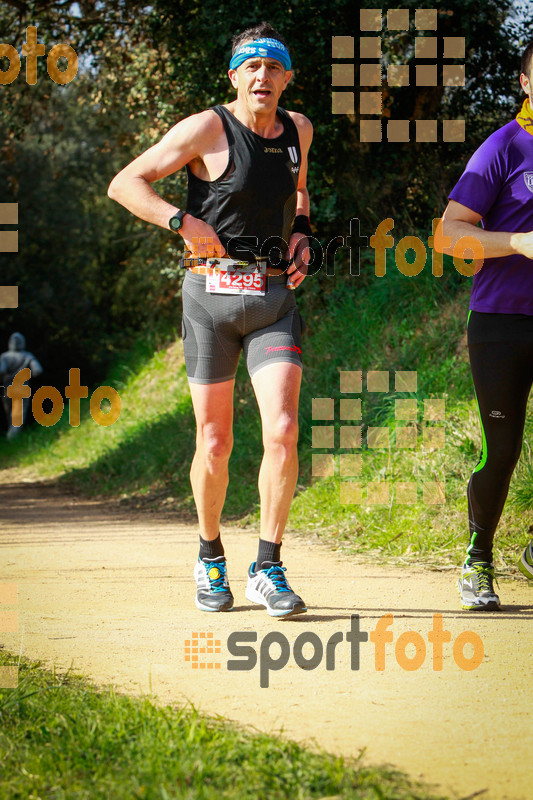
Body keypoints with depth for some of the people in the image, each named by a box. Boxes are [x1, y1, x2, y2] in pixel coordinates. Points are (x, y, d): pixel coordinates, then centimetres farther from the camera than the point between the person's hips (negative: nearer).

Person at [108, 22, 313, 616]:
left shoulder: (298, 130, 9)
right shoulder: (207, 129, -6)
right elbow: (124, 184, -7)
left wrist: (301, 234, 12)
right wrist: (182, 220, -21)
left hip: (274, 299, 3)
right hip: (212, 295, -3)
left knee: (282, 431, -14)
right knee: (214, 443, 3)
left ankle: (267, 571, -6)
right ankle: (210, 558, 26)